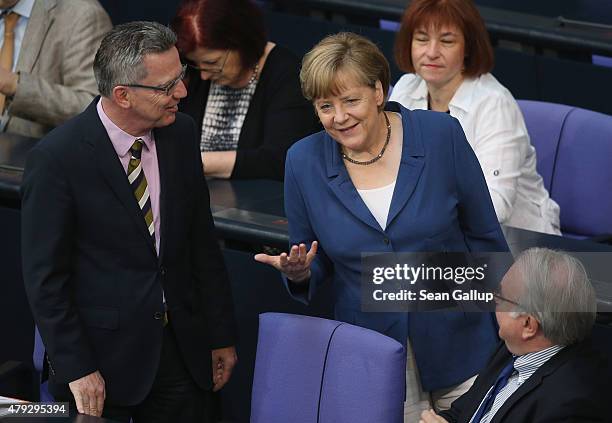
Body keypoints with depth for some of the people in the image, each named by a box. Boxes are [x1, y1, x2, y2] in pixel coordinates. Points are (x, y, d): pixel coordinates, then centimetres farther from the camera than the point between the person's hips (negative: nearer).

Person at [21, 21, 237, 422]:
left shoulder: (181, 134, 0)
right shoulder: (56, 158, -16)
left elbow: (203, 242, 9)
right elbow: (45, 276, -12)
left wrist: (221, 336, 10)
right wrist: (76, 369, -13)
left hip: (182, 347, 5)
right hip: (106, 357, -5)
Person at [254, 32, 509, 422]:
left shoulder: (441, 136, -9)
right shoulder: (304, 162, -5)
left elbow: (484, 236, 0)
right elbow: (316, 262, 7)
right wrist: (299, 272, -16)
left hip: (458, 341, -1)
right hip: (372, 357, 1)